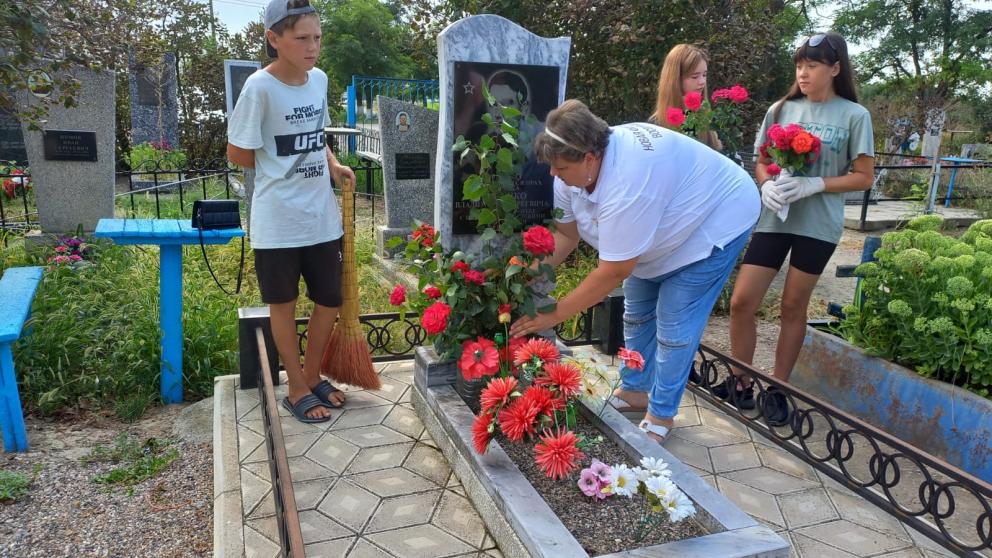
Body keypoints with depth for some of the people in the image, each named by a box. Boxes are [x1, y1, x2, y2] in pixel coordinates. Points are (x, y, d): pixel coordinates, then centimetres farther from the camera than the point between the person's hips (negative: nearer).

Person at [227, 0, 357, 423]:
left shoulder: (319, 79, 4)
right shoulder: (259, 87, -15)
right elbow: (237, 153, -10)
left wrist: (333, 166, -1)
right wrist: (285, 170, -1)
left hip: (322, 216, 6)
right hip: (278, 221, -6)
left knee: (330, 301, 14)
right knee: (284, 306, 11)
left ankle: (313, 375, 35)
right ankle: (297, 390, 26)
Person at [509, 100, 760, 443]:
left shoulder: (627, 184, -43)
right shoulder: (577, 168, -18)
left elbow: (614, 272, -36)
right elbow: (565, 234, -8)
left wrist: (553, 315, -30)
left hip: (716, 224, -8)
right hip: (665, 224, 9)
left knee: (674, 328, -7)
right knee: (636, 314, 14)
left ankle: (660, 416, 10)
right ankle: (634, 391, 31)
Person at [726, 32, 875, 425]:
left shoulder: (854, 115, 0)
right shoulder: (780, 109, 7)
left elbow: (864, 177, -1)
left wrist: (814, 184, -16)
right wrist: (766, 185, -10)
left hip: (818, 225, -2)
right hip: (774, 218, 3)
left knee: (793, 307, 6)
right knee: (741, 302, -3)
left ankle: (777, 390, 22)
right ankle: (741, 384, 15)